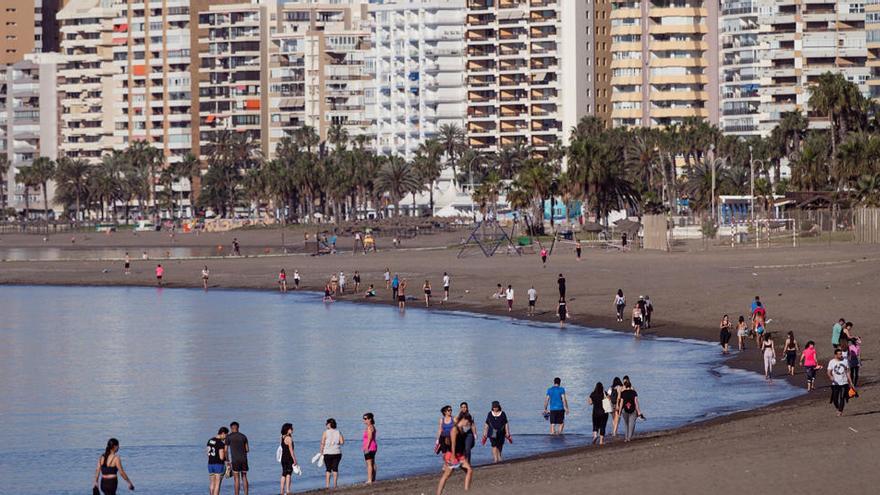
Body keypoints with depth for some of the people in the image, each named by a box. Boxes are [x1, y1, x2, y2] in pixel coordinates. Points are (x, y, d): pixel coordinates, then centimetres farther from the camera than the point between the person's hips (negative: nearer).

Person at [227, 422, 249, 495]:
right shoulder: (243, 436, 10)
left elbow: (226, 450, -2)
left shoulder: (229, 437, 0)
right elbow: (247, 449, 11)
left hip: (235, 459, -4)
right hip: (244, 459, 4)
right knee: (244, 477, 11)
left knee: (236, 478, -1)